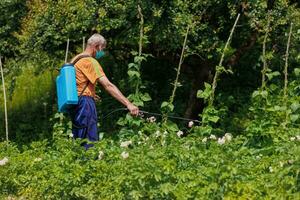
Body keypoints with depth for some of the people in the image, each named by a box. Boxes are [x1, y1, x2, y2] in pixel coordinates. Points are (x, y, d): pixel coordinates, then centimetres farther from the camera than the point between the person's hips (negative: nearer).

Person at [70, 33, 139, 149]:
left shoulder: (76, 59, 15)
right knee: (90, 143, -12)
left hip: (76, 103, 10)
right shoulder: (90, 61, -13)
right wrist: (128, 104, -26)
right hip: (85, 103, -10)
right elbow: (108, 85, -22)